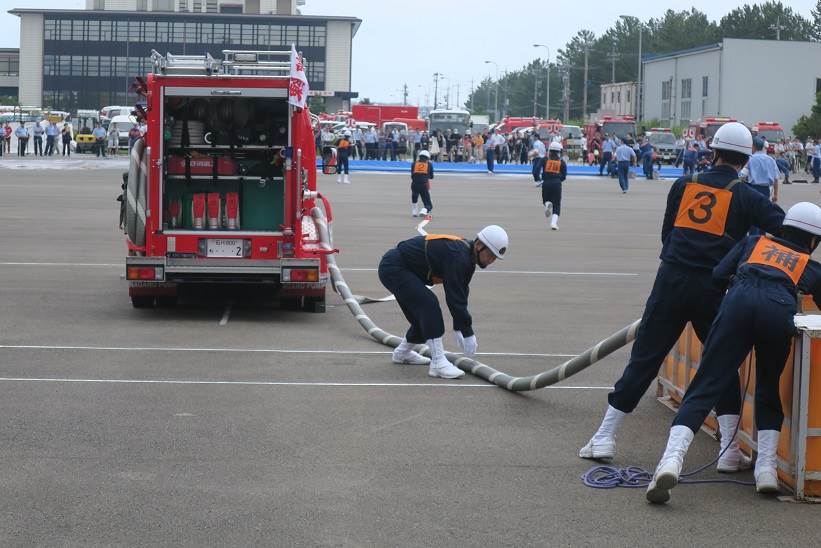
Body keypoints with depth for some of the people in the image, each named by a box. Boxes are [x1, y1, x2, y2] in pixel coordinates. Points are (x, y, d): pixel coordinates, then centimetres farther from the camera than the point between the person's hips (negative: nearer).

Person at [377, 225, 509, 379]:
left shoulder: (466, 255, 4)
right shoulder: (457, 257, -27)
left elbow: (460, 294, 11)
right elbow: (454, 298, -27)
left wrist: (459, 328, 12)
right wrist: (468, 333, -20)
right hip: (393, 268, -10)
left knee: (425, 315, 15)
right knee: (428, 304, -22)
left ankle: (402, 352, 38)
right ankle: (438, 363, -22)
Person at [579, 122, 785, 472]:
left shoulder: (684, 186, 10)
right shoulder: (746, 197, 1)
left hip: (671, 283, 2)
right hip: (712, 291, -2)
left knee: (644, 359, 7)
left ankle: (605, 437, 9)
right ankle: (729, 451, 7)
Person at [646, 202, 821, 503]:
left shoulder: (755, 242, 34)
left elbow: (719, 275, 24)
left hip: (738, 303, 0)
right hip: (779, 312, 0)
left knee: (704, 387, -7)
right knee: (768, 389, 23)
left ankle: (672, 459, -25)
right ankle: (767, 468, 11)